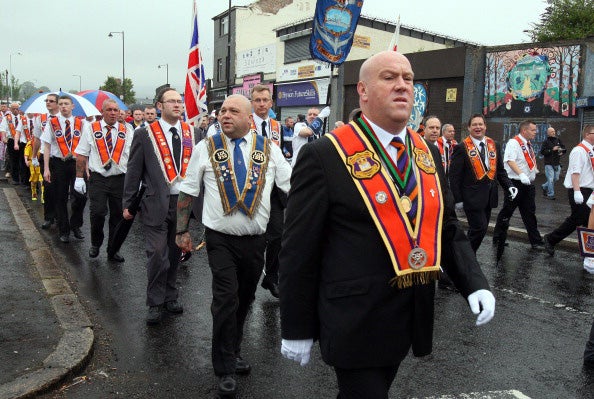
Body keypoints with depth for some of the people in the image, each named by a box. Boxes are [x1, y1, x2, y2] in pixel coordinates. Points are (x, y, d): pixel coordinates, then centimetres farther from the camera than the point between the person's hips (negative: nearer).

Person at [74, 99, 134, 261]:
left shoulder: (128, 131, 6)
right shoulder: (90, 129, 4)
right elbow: (81, 155, 4)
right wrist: (79, 177, -1)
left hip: (120, 180, 2)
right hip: (97, 179, -1)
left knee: (117, 216, 6)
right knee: (97, 213, -9)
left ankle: (113, 251, 21)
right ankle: (95, 244, 18)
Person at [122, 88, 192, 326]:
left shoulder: (191, 133, 6)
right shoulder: (145, 134, -2)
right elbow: (133, 171, 0)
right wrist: (127, 204, 0)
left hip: (184, 202, 3)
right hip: (156, 203, -3)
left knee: (175, 253, 13)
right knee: (157, 254, -3)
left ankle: (170, 297, 29)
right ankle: (155, 304, 14)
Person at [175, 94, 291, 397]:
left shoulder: (269, 150, 1)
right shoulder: (205, 148, -1)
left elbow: (292, 188, 2)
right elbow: (187, 193, 5)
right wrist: (182, 231, 4)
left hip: (255, 239, 2)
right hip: (221, 239, -2)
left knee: (245, 299, 15)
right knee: (226, 300, -7)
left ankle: (232, 352, 38)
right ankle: (225, 368, 11)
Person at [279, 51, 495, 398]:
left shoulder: (428, 154, 5)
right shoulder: (325, 156, -15)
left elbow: (447, 228, 11)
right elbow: (299, 249, -13)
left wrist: (474, 282, -4)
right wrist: (297, 329, -9)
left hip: (413, 319, 7)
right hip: (355, 324, -7)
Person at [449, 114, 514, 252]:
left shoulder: (494, 146, 9)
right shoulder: (462, 148, -8)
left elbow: (500, 170, 15)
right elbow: (454, 176, -10)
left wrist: (509, 186, -2)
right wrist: (458, 199, -12)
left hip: (489, 196, 6)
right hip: (472, 196, -6)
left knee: (481, 230, 12)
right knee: (479, 228, -9)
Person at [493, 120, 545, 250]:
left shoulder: (528, 144, 15)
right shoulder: (513, 142, -13)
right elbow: (510, 161, -26)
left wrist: (534, 169, 11)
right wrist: (521, 174, -34)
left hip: (528, 184, 8)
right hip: (515, 184, -8)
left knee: (529, 213, 11)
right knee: (507, 212, 2)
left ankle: (536, 241, 17)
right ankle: (498, 239, 15)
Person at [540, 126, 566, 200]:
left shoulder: (558, 140, 9)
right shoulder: (546, 142, -5)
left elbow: (564, 148, 19)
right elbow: (542, 152, -13)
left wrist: (562, 151, -3)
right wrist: (552, 150, -17)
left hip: (557, 164, 6)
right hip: (549, 164, -6)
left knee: (556, 178, 13)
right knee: (551, 179, -6)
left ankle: (544, 187, 35)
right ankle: (550, 194, 4)